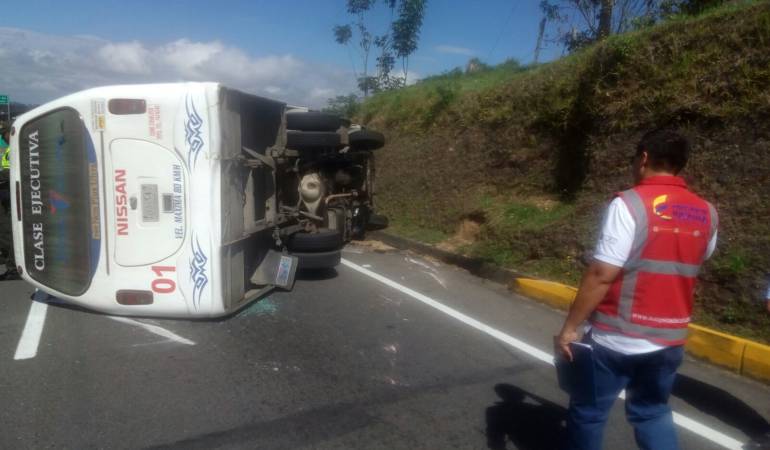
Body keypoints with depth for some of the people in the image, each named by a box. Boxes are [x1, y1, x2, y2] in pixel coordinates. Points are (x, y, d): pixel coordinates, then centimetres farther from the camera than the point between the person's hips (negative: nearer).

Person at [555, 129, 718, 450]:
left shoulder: (629, 204, -16)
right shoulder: (706, 214, 2)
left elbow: (601, 275, -21)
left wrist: (570, 327, -14)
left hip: (616, 339, -5)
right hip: (670, 339, 6)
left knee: (588, 412, 14)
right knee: (652, 412, 25)